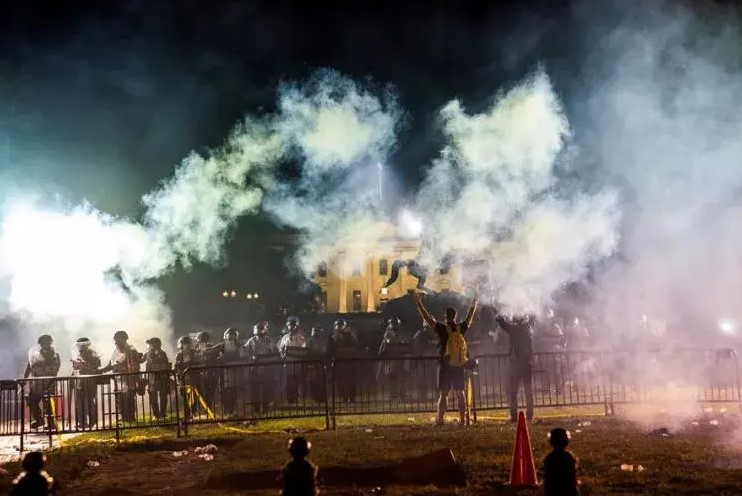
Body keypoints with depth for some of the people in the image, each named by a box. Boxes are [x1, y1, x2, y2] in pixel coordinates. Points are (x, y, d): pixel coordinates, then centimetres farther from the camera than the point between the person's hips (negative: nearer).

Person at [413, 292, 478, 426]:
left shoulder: (442, 329, -10)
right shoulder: (461, 328, -1)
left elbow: (426, 317, -6)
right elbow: (470, 315, 16)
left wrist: (418, 303, 2)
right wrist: (475, 302, 31)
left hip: (445, 366, -3)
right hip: (459, 366, 3)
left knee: (443, 394, 0)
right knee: (460, 394, 8)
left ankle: (440, 420, -3)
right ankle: (462, 419, 8)